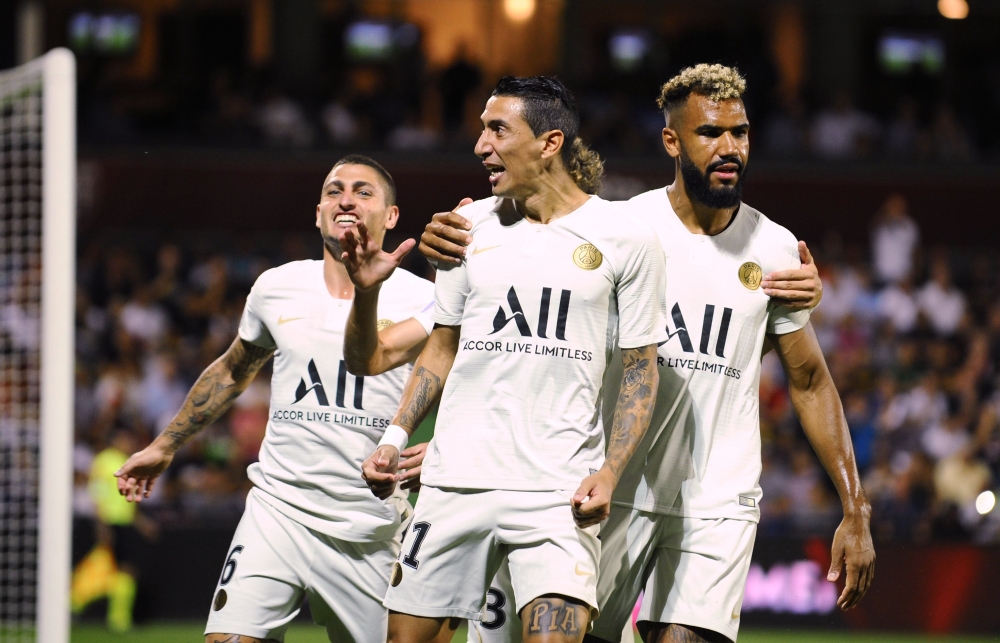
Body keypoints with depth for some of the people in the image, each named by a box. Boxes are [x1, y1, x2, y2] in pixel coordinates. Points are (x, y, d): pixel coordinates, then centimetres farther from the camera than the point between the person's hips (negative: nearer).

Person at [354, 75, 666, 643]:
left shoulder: (626, 239, 0)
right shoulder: (470, 225, 10)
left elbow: (640, 369, 3)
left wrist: (609, 472, -9)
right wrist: (396, 436, 7)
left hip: (559, 490, -4)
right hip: (455, 483, 4)